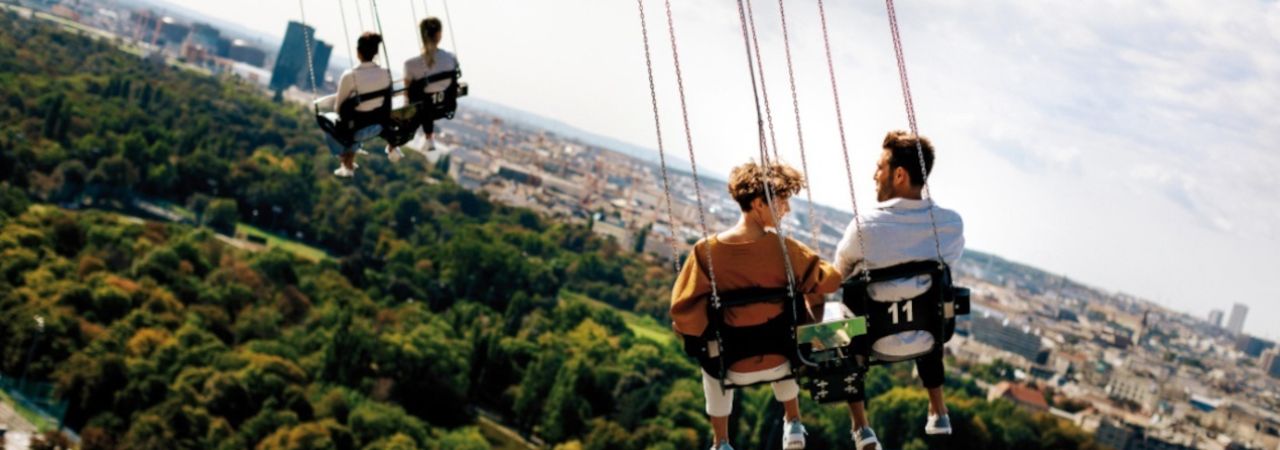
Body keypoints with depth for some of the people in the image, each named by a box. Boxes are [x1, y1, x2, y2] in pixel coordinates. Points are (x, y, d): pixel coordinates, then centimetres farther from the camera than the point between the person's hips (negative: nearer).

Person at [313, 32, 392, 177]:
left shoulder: (350, 76, -24)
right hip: (378, 127, 4)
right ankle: (350, 161, 44)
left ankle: (347, 165, 33)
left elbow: (338, 107, -12)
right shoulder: (385, 74, -10)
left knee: (328, 119, 29)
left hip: (357, 129, -4)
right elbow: (384, 103, 5)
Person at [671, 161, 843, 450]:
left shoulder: (706, 251, -18)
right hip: (779, 362, 1)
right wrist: (808, 299, 10)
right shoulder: (782, 248, -18)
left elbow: (682, 312, -18)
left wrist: (707, 326, 3)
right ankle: (793, 426, 44)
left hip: (733, 368, 0)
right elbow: (830, 281, -10)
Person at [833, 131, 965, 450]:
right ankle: (938, 413, 42)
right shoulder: (952, 223, -16)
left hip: (877, 344, -3)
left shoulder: (866, 226, -26)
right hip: (927, 341, 3)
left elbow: (840, 273, -6)